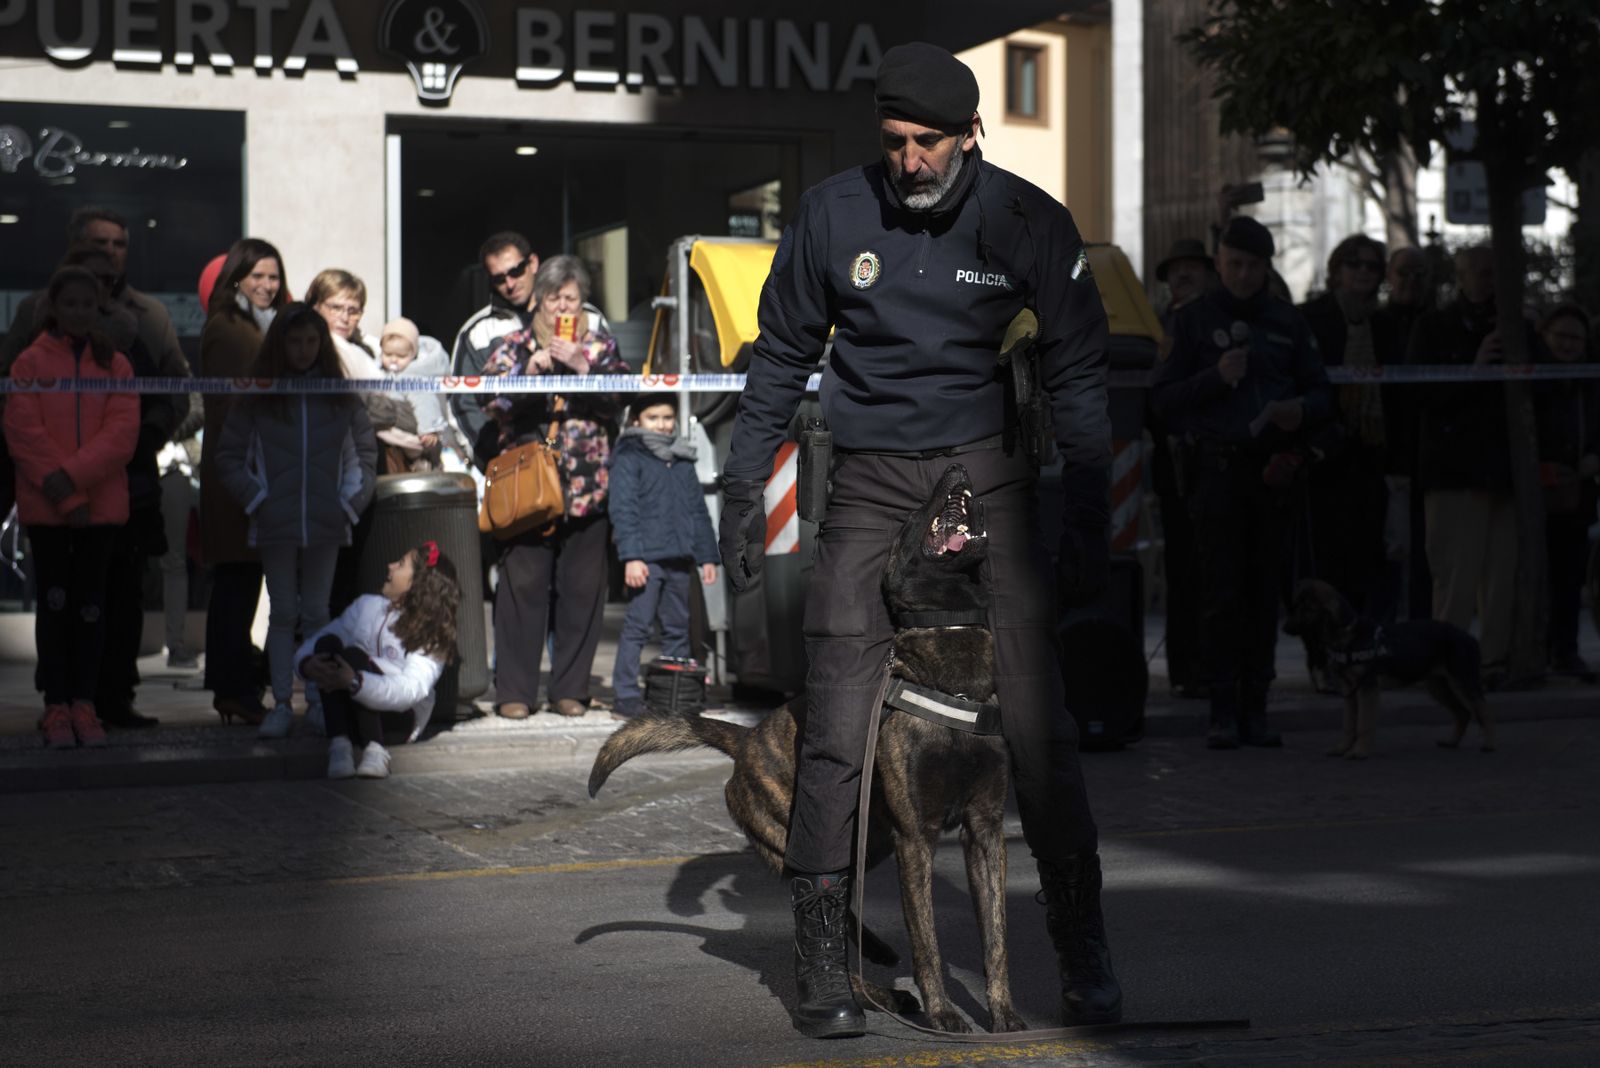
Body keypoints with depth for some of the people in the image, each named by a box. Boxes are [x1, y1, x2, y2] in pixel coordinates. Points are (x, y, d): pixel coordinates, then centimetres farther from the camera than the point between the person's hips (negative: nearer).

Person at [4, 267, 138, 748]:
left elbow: (122, 431, -5)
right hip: (45, 506, -2)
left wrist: (73, 474, -18)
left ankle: (83, 703, 11)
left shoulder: (115, 364, 6)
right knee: (54, 601, 1)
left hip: (101, 503, 2)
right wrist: (66, 497, -13)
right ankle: (56, 706, 5)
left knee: (90, 603, 5)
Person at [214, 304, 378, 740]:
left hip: (325, 523, 0)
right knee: (282, 614, 2)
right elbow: (228, 458, 6)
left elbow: (366, 453, 12)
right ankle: (281, 703, 3)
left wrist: (353, 500, 1)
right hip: (275, 524, 0)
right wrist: (255, 499, -4)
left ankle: (317, 702, 10)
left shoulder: (341, 397, 6)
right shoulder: (257, 398, 3)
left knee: (316, 613, 5)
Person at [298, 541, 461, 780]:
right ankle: (339, 744, -34)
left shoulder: (430, 634, -7)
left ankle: (375, 750, -32)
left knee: (353, 655, -28)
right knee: (328, 643, -21)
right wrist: (307, 664, -21)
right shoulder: (368, 606, 8)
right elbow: (310, 646, 5)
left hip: (398, 719, -4)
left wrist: (355, 682, -39)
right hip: (352, 719, 5)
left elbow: (412, 690, -24)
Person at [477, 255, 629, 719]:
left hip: (588, 486, 1)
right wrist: (530, 371, -13)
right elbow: (487, 398, -1)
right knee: (522, 585, -6)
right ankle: (514, 690, 1)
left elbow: (622, 396, -1)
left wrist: (582, 367, -13)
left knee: (582, 587, 1)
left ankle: (571, 688, 11)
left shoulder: (601, 345, 13)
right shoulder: (512, 345, 11)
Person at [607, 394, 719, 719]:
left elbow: (698, 510, 22)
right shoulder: (628, 459, 0)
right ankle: (626, 696, -8)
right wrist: (631, 556, -18)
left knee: (677, 628, 9)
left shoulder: (683, 461, 20)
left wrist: (707, 556, 15)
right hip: (645, 558, -6)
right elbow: (623, 510, -8)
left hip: (678, 558, 6)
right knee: (637, 626, -9)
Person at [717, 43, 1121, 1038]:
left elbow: (1078, 375, 4)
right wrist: (744, 489, 7)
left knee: (1036, 720, -5)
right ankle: (824, 965, 5)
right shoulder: (833, 214, 0)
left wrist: (1089, 524, -1)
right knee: (837, 728, -6)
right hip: (869, 485, 1)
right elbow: (781, 358, 11)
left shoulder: (1028, 222, -2)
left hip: (988, 472, 0)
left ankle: (1085, 954, 8)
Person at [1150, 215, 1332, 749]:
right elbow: (1163, 398, 0)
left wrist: (1301, 410, -9)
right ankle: (1223, 712, -5)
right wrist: (1215, 378, -14)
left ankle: (1255, 709, 8)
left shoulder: (1288, 322, 13)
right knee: (1222, 594, -6)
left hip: (1273, 469, 3)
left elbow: (1322, 395, 14)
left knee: (1264, 593, 4)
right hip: (1217, 469, -3)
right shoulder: (1194, 319, 6)